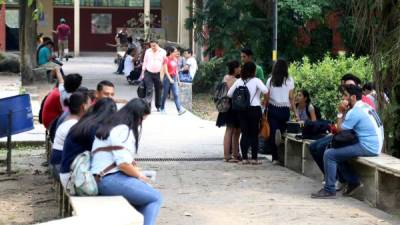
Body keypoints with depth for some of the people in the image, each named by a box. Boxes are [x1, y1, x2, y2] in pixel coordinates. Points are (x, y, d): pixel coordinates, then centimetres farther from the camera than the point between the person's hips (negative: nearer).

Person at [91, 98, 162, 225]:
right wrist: (139, 175, -6)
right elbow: (123, 164, -22)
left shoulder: (110, 125, 18)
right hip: (111, 180, -10)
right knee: (155, 198, -5)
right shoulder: (123, 130, -13)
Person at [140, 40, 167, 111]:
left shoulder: (163, 52, 0)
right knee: (149, 90, -9)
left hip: (158, 74, 0)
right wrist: (143, 73, 9)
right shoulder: (148, 51, 6)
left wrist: (162, 74, -4)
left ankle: (158, 106, 23)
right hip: (148, 73, 0)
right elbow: (145, 62, 12)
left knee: (158, 91, 9)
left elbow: (165, 63, 1)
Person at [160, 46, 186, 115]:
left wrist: (178, 79, 14)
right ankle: (162, 108, 20)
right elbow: (165, 70, -14)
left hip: (174, 78, 5)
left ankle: (180, 109, -16)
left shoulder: (175, 59, 10)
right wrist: (170, 79, -21)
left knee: (176, 94, -6)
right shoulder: (167, 59, -9)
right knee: (165, 94, 5)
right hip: (167, 77, -5)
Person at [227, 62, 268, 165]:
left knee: (244, 134, 7)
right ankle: (254, 158, 4)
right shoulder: (256, 80, -7)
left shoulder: (239, 81, 4)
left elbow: (229, 94, 5)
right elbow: (265, 91, -22)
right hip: (254, 109, -3)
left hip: (242, 110, 4)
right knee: (254, 134, 4)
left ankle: (244, 158, 6)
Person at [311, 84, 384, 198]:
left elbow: (340, 130, -7)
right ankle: (353, 182, 19)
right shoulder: (366, 106, 14)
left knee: (329, 154, -11)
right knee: (337, 153, 21)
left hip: (367, 148, -10)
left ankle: (329, 190, -7)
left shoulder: (355, 112, -16)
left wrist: (341, 113, -1)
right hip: (375, 145, 10)